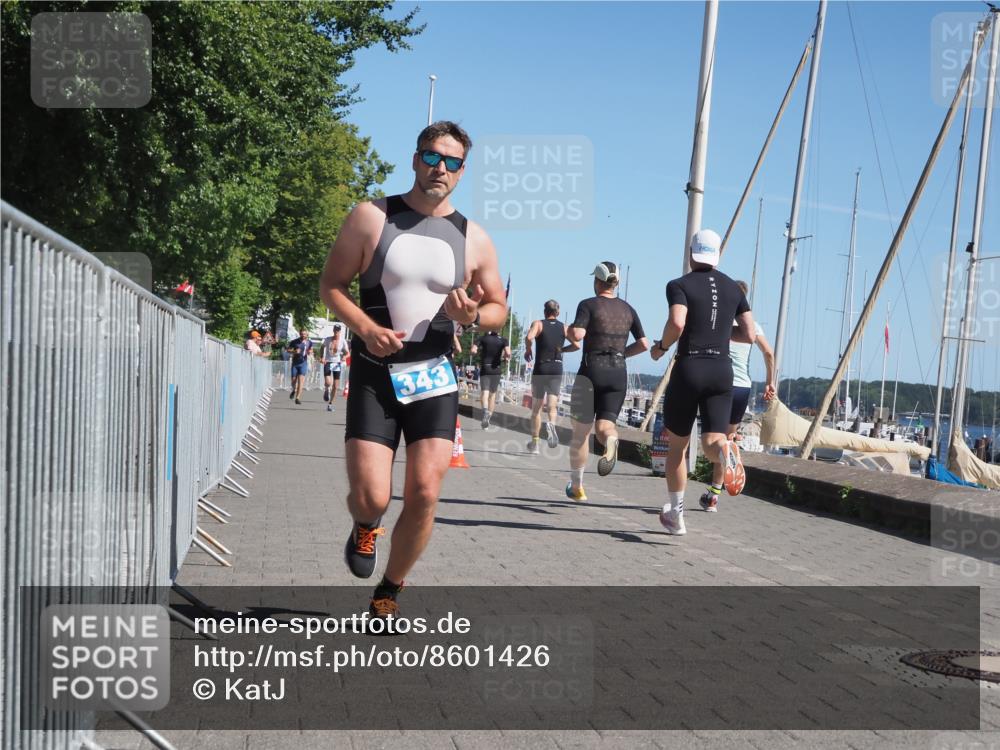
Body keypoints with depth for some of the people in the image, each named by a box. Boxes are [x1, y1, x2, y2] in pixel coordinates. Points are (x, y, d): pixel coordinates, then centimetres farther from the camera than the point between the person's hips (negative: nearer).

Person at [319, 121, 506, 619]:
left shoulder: (473, 239, 4)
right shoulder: (371, 218, -1)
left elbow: (499, 309, 12)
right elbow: (331, 285, 2)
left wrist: (472, 315, -12)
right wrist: (365, 328, -16)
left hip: (434, 378, 2)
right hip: (374, 376, -1)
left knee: (424, 496, -5)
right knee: (370, 499, -9)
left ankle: (387, 594, 18)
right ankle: (364, 530, 31)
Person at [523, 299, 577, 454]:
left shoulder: (538, 324, 2)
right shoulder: (564, 327, 9)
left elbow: (529, 337, -19)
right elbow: (577, 345, -1)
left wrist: (528, 350, 0)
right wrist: (561, 349, 15)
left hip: (541, 367, -1)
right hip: (557, 368, 1)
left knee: (537, 407, 9)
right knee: (552, 404, -2)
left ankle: (535, 443, 13)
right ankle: (551, 424, -36)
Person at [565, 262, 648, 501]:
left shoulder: (588, 305, -4)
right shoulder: (628, 309, 10)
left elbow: (577, 335, -18)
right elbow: (644, 344, 8)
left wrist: (568, 330, 3)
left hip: (591, 371, -3)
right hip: (618, 373, 3)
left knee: (581, 431, 9)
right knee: (604, 425, 5)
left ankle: (576, 486, 16)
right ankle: (611, 441, -33)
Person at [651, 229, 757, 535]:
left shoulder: (679, 285, -3)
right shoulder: (733, 288, 11)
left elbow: (676, 323, -20)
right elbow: (750, 335, 9)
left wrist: (661, 346, -1)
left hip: (688, 368, -3)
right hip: (722, 372, 3)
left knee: (677, 444, 14)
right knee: (712, 442, 1)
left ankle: (675, 514, 21)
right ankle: (725, 450, -38)